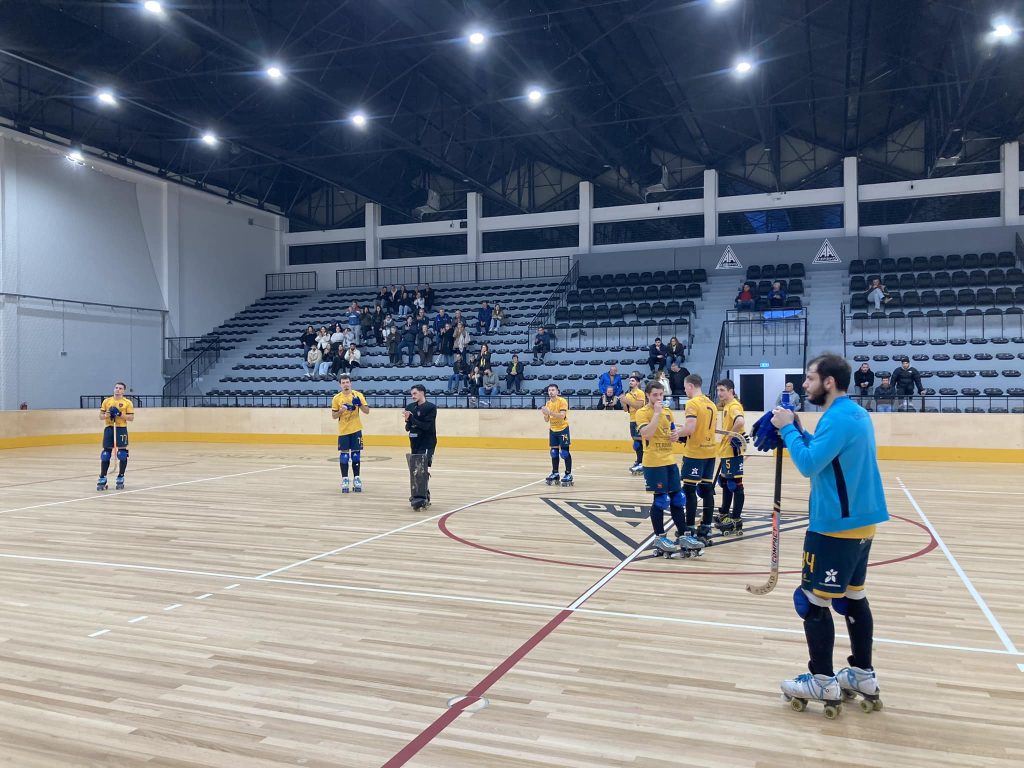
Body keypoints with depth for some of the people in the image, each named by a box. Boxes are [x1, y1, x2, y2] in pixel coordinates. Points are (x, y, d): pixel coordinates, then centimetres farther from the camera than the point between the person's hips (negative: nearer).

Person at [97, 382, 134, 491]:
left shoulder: (127, 402, 3)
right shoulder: (106, 401, 10)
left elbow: (131, 418, -1)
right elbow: (101, 417, 12)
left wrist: (121, 415, -15)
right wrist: (106, 415, -10)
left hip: (121, 429, -2)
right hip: (109, 428, 2)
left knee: (122, 454, -1)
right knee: (105, 454, 1)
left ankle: (120, 479, 11)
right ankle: (102, 479, 8)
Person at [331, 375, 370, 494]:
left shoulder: (358, 395, -1)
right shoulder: (336, 398, 1)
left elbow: (367, 411, -2)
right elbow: (333, 416, 3)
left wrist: (360, 404, -20)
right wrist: (341, 410, -16)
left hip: (356, 430, 0)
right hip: (343, 431, 0)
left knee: (356, 454, 3)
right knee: (344, 454, 0)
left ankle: (356, 479, 11)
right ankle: (344, 480, 6)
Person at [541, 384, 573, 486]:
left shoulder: (563, 401, -13)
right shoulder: (548, 403, 6)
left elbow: (562, 416, -24)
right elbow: (547, 420, 9)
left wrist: (550, 412, -32)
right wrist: (545, 414, -13)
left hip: (563, 429, -6)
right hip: (552, 430, 6)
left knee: (565, 452, -6)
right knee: (554, 452, 7)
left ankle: (568, 474, 1)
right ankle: (555, 474, 15)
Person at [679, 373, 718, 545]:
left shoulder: (692, 403, -13)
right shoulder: (711, 403, 12)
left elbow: (690, 429, -23)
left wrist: (679, 430, -3)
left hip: (695, 453, -8)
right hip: (710, 451, 8)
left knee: (689, 490, -1)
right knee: (707, 489, 10)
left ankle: (690, 529, 2)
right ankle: (705, 529, 14)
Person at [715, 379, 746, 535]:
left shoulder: (734, 405, -17)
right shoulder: (726, 406, 13)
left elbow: (740, 421, -36)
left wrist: (732, 435, -24)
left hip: (733, 451, -10)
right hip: (726, 451, 10)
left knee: (735, 484, -4)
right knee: (725, 483, 18)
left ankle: (736, 520, 2)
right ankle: (724, 515, 30)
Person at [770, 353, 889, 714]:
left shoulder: (838, 417, -19)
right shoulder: (856, 413, 12)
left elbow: (808, 464, -24)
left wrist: (788, 428, -13)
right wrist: (796, 430, 7)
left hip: (835, 526, -10)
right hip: (860, 522, 10)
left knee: (814, 601, -1)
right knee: (854, 598, 17)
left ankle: (823, 682, 7)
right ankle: (863, 675, 25)